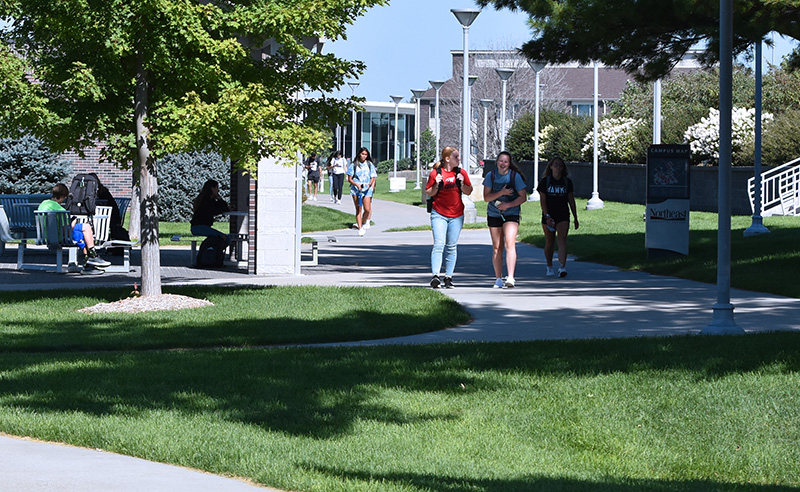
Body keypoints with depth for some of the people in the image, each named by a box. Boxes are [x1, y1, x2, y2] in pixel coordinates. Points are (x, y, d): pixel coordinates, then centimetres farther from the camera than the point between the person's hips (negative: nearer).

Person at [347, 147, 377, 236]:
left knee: (367, 209, -12)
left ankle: (363, 223, 13)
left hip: (367, 189, 0)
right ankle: (360, 229, 1)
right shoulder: (354, 165, 7)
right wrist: (357, 184, -12)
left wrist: (369, 184, -11)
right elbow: (349, 179, 5)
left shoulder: (370, 165, 10)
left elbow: (373, 178, 10)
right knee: (358, 210, -3)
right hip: (356, 189, 0)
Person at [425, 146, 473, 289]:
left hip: (456, 215, 3)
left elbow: (469, 192, 8)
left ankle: (448, 277, 10)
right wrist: (436, 185, -15)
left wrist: (462, 183, -10)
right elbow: (428, 193, 3)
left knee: (452, 247, 5)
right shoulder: (435, 173, -3)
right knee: (439, 244, -14)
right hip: (439, 214, -3)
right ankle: (435, 276, -21)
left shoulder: (461, 173, 5)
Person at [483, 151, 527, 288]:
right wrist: (501, 193, -19)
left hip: (511, 214, -3)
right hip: (494, 214, 3)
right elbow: (486, 197, -4)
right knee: (497, 248, 5)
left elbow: (523, 197, -2)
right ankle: (499, 279, 14)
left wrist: (508, 205, -14)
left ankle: (510, 277, -26)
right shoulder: (490, 176, 1)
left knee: (509, 244, -19)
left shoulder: (515, 176, -4)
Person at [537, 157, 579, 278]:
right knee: (549, 243, 8)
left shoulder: (567, 182, 6)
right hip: (548, 216, 0)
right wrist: (547, 216, -15)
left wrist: (575, 218, 12)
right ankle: (549, 267, 26)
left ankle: (562, 267, -25)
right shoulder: (545, 181, 0)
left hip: (563, 216, 0)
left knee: (562, 240, -15)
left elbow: (571, 201, 11)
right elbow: (542, 200, -4)